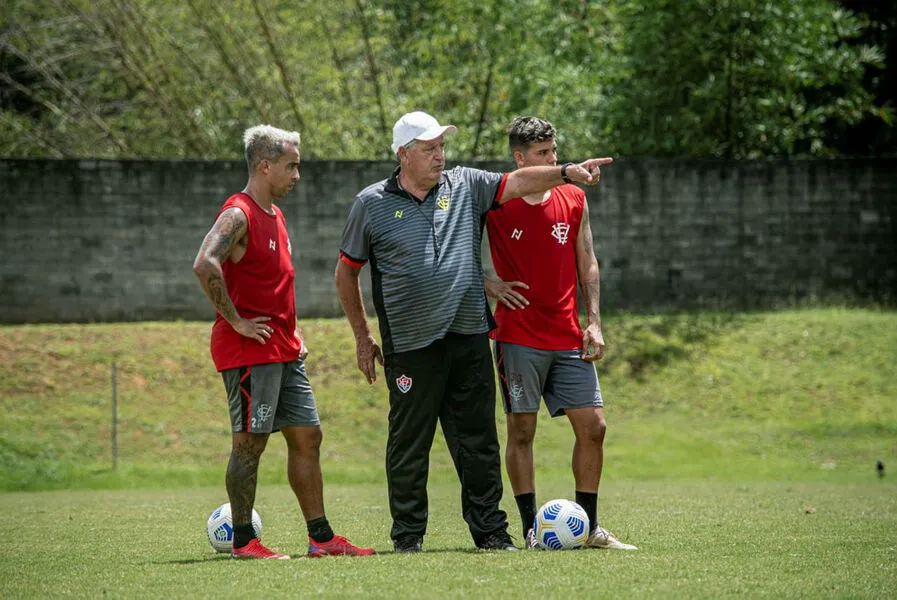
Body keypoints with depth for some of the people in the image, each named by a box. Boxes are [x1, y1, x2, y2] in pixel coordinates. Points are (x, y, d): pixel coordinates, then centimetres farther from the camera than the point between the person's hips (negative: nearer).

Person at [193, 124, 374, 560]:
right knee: (250, 442, -4)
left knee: (306, 437, 9)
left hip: (284, 352, 10)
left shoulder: (275, 216, 17)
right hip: (249, 349, -9)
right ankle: (243, 541, 3)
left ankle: (320, 537, 12)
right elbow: (205, 265, -29)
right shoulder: (238, 214, -14)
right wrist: (236, 322, -23)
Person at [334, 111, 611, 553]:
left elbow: (516, 183, 3)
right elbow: (346, 272, 10)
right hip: (410, 346, -3)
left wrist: (567, 172, -14)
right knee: (409, 444, 1)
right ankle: (408, 535, 12)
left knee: (478, 441, 5)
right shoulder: (372, 204, 2)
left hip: (469, 338, 3)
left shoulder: (464, 186, 10)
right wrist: (362, 336, 9)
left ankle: (489, 530, 12)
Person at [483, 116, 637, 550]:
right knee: (522, 430, -3)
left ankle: (589, 527, 11)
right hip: (518, 336, -4)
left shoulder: (574, 200, 7)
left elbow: (587, 263, 12)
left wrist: (594, 322, 5)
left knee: (592, 426, 1)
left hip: (568, 337, 4)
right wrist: (487, 285, -8)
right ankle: (532, 530, 1)